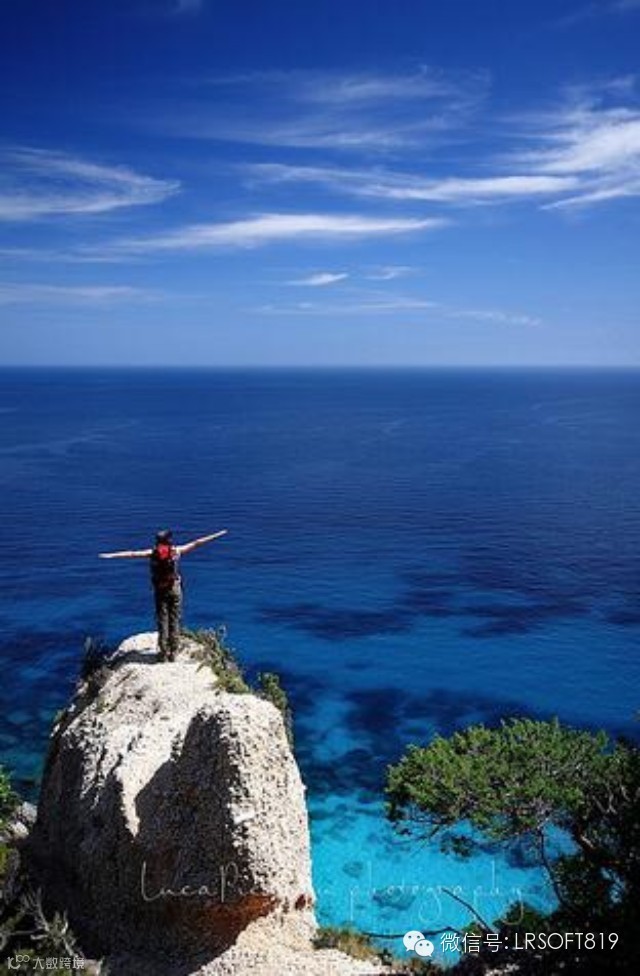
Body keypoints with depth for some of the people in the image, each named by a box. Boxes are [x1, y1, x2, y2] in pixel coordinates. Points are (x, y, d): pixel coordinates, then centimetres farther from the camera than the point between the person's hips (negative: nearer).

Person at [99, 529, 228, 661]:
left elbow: (132, 554, 2)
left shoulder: (152, 553, 0)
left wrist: (111, 555, 7)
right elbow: (196, 543, 4)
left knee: (162, 621, 7)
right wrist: (217, 535, 12)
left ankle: (163, 653, 8)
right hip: (174, 589, -1)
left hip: (159, 590, 1)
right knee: (175, 621, 6)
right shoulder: (177, 551, -1)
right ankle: (173, 653, 8)